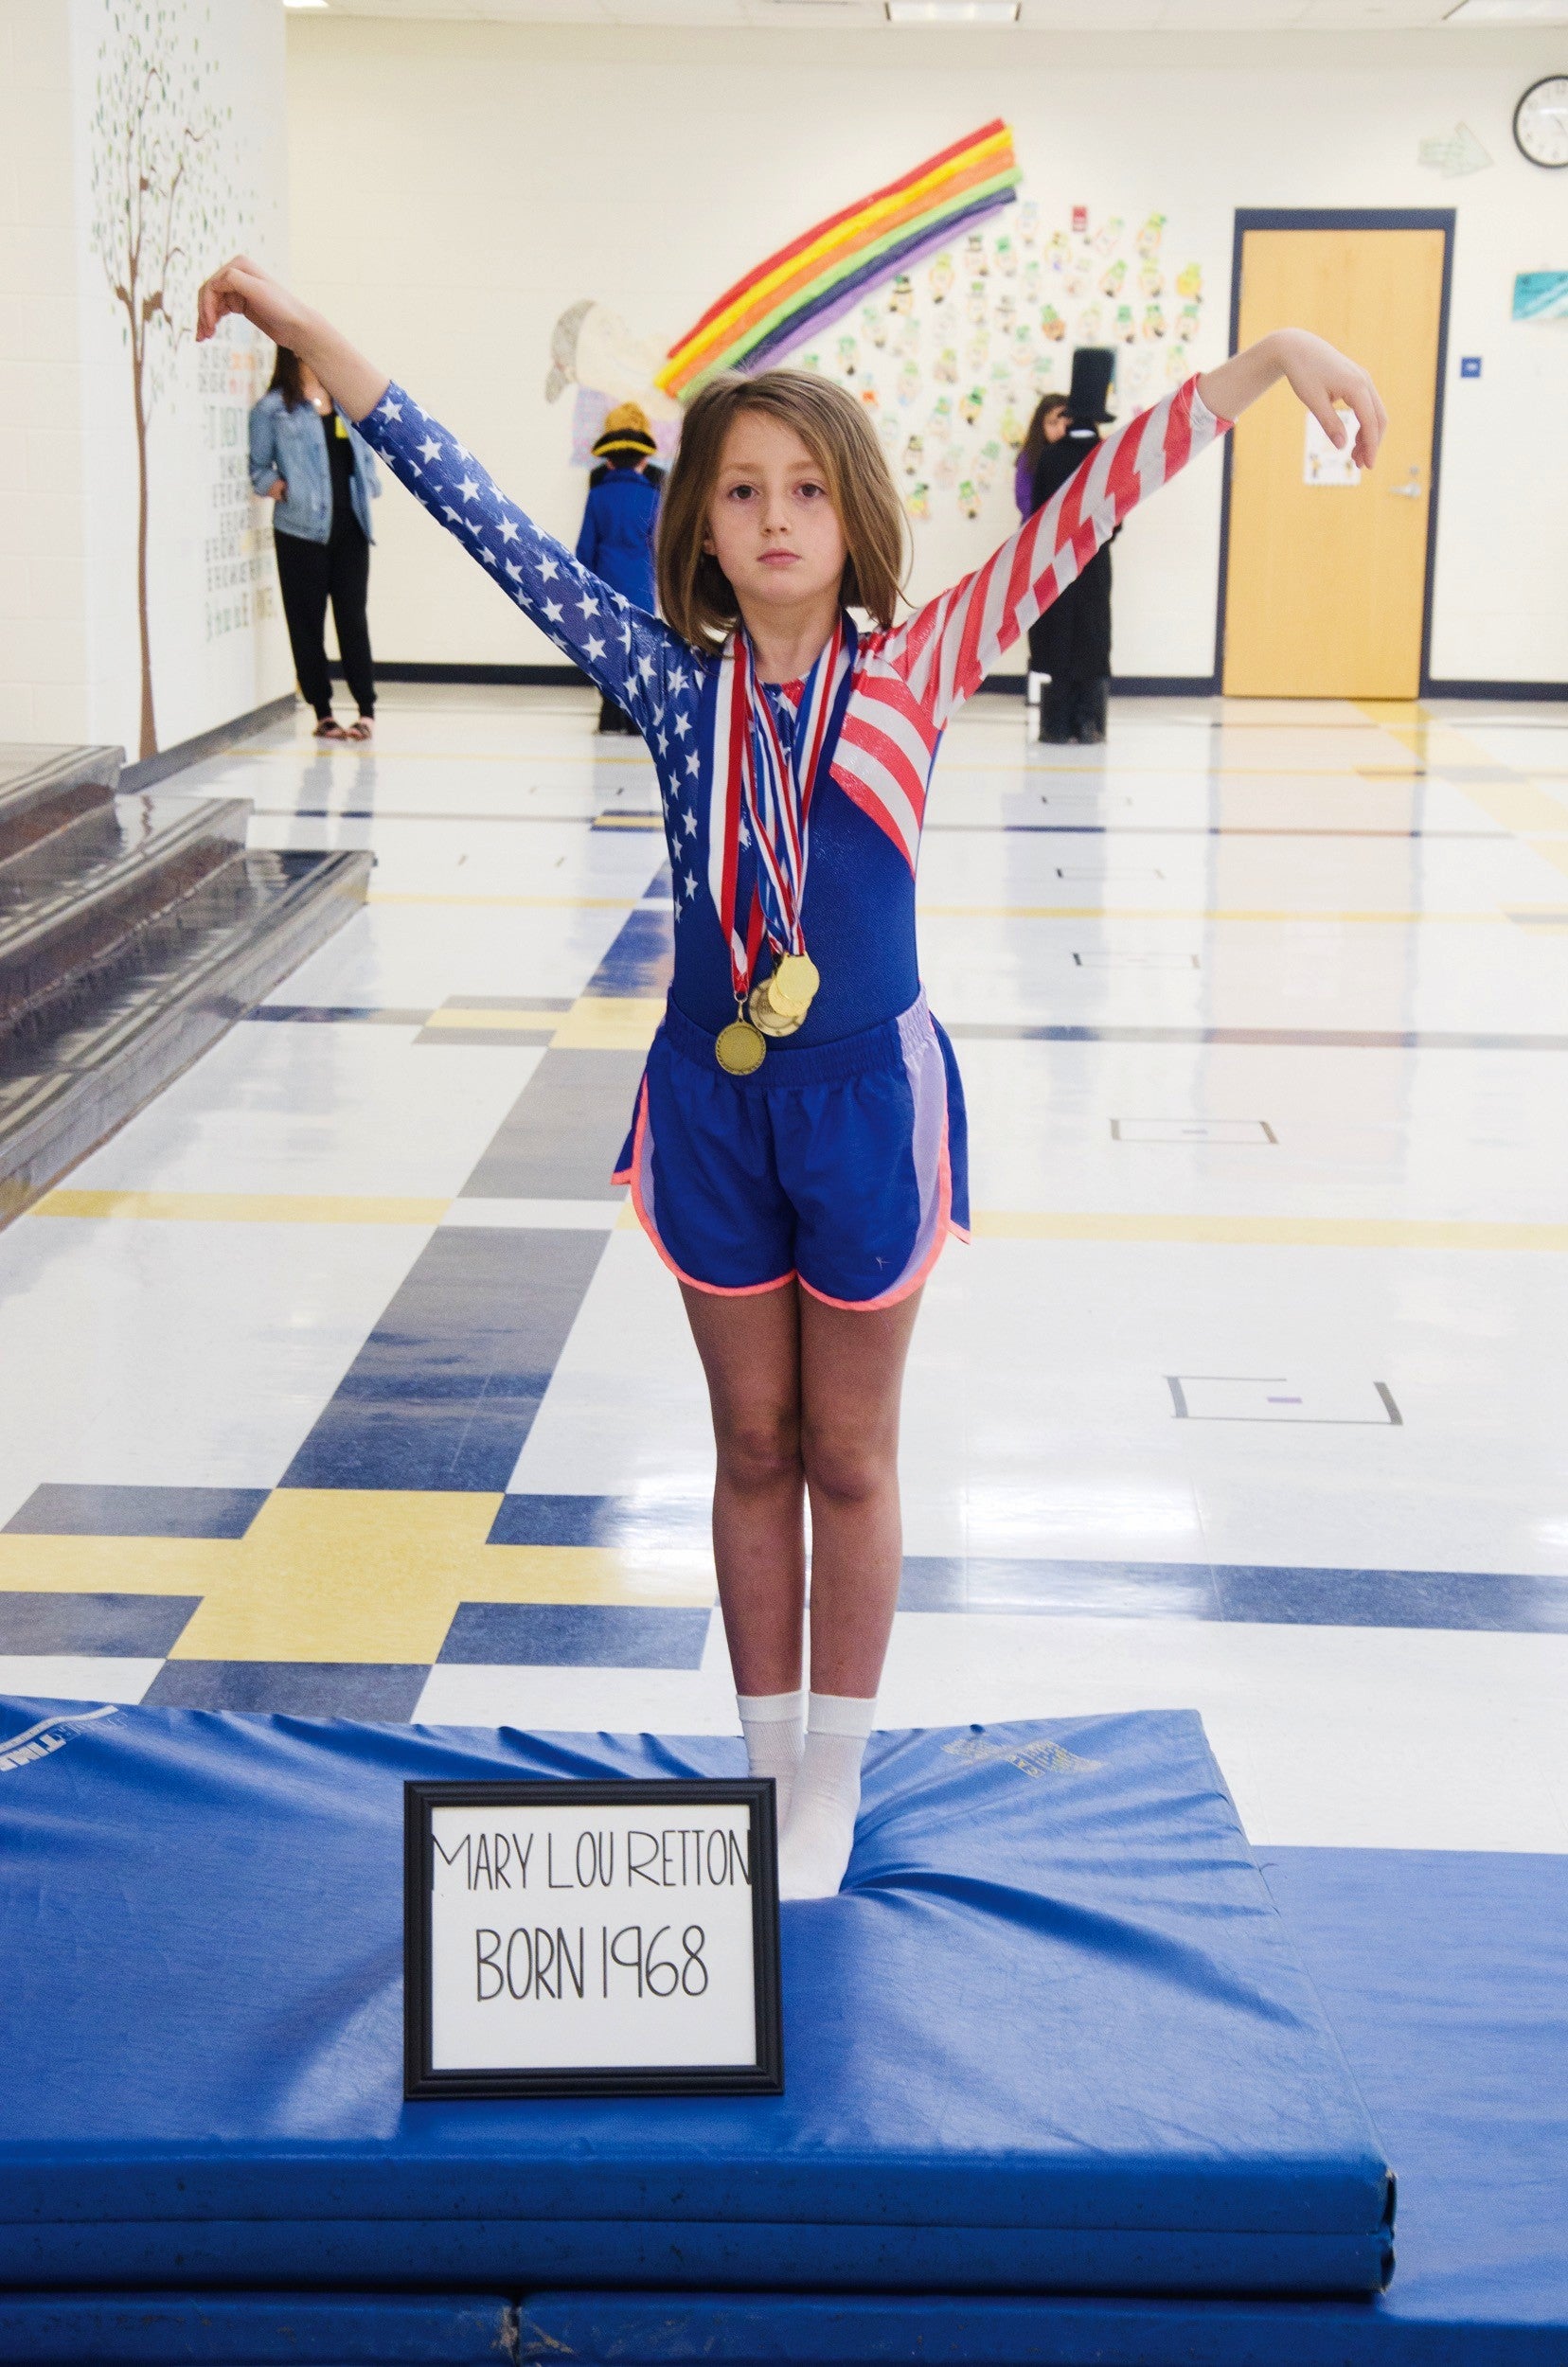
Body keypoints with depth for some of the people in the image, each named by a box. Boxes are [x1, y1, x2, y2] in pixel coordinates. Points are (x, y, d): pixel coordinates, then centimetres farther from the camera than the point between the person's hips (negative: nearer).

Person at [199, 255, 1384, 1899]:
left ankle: (831, 1790, 27)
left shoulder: (913, 673, -8)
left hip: (866, 1097, -1)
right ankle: (764, 1767, 31)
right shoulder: (672, 685, -5)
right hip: (712, 1098, 2)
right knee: (752, 1447, 16)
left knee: (848, 1459, 12)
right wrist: (309, 335, -10)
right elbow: (483, 520, -7)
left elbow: (1083, 511, -16)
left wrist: (1268, 361, -23)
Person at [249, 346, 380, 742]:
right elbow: (259, 467, 3)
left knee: (353, 617, 2)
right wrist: (275, 486, -15)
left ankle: (367, 708, 8)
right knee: (307, 622, 3)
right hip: (301, 531, -3)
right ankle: (322, 713, 11)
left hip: (349, 527, 3)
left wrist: (368, 487, 3)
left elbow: (364, 453, 19)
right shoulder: (272, 408, -1)